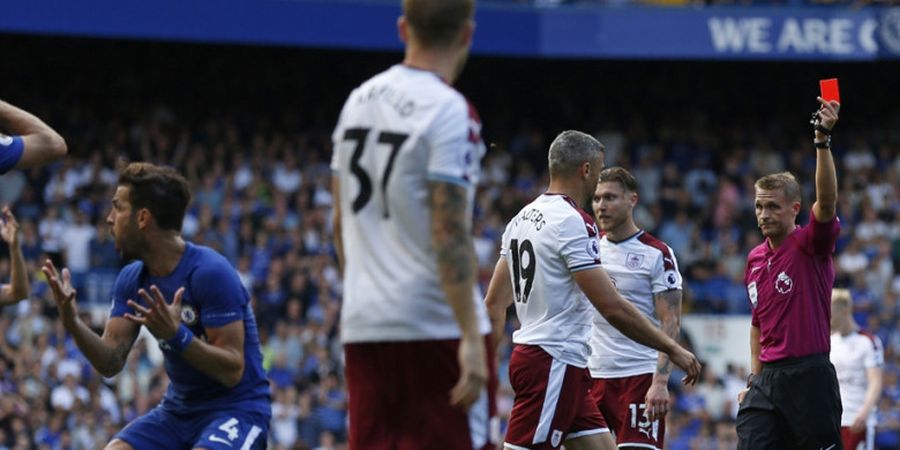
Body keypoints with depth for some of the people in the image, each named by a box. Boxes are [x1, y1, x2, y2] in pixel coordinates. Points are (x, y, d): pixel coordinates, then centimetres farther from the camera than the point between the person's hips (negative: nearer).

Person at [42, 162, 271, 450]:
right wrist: (72, 323, -17)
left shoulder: (211, 272, -20)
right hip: (179, 409, 8)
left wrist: (177, 336, -36)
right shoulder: (131, 280, 3)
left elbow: (233, 370, -22)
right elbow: (111, 363, 0)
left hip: (237, 407, -8)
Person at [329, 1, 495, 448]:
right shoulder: (449, 112, -12)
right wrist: (471, 337, -18)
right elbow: (449, 236, -18)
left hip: (363, 325, 7)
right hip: (434, 324, -7)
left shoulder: (359, 100, 11)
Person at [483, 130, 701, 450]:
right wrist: (673, 349, -11)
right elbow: (613, 308, -18)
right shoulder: (572, 222, -15)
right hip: (555, 363, -10)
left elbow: (494, 303, 15)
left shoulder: (522, 218, 13)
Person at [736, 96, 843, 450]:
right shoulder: (755, 259, 15)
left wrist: (823, 140, -36)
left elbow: (826, 201, -25)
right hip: (768, 379, 6)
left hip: (810, 376, -6)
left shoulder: (811, 245, -5)